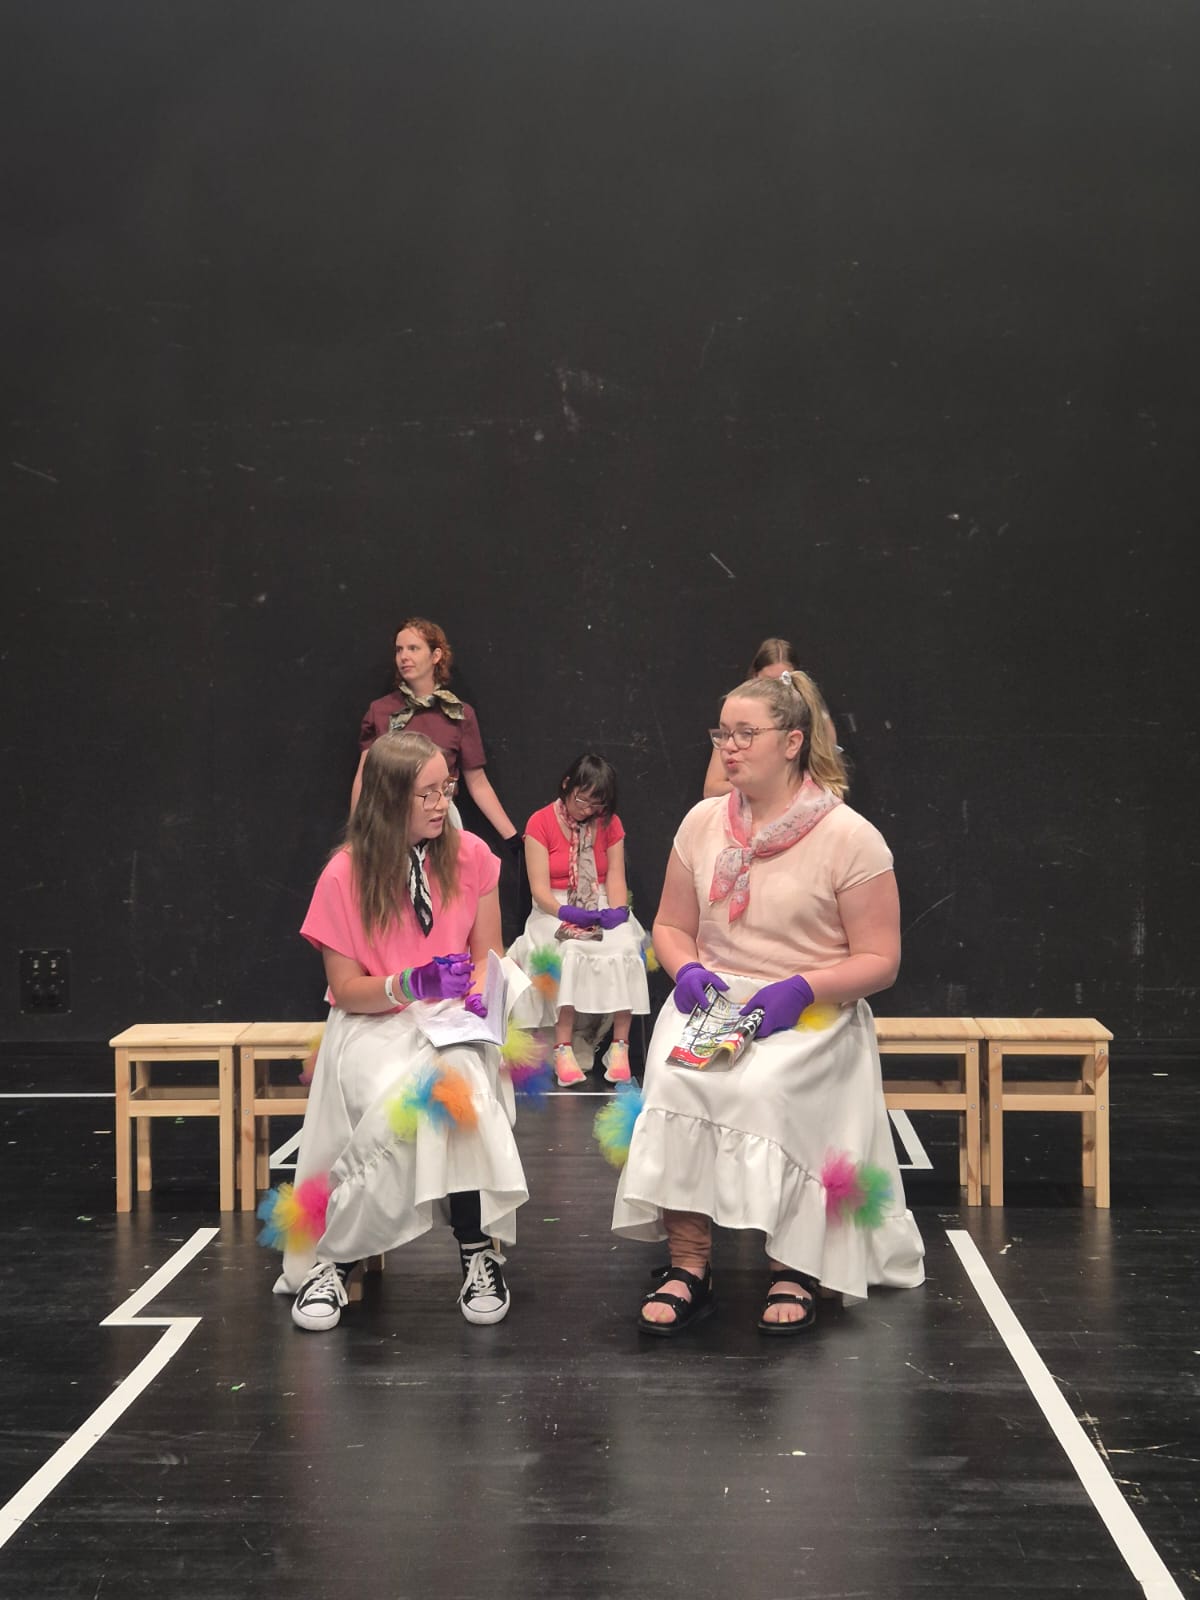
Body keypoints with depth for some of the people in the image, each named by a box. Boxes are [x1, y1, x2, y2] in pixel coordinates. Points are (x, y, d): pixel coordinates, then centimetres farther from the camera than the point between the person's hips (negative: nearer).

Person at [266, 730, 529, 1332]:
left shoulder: (470, 856, 1)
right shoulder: (345, 875, -6)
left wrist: (477, 990, -13)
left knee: (457, 1085, -35)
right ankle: (332, 1258, -19)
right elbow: (346, 990, -4)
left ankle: (478, 1249, -24)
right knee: (402, 1101, -35)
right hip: (373, 1023, -2)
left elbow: (486, 956, 10)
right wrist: (411, 985, -22)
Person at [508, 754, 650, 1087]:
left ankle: (620, 1045, -30)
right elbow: (540, 888, -8)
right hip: (555, 913, -3)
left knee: (624, 950, -31)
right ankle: (563, 1048, -37)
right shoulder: (541, 823, 0)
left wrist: (617, 910, -18)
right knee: (569, 953, -36)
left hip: (602, 908, 3)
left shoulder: (610, 824, 11)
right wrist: (565, 912, -25)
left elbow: (616, 876, 2)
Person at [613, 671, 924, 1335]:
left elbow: (879, 959, -5)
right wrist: (687, 970, -5)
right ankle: (688, 1266, -23)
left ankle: (794, 1266, -18)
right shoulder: (703, 823, 9)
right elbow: (670, 926, 18)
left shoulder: (850, 837, -5)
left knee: (763, 1087, -35)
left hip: (812, 1012, -3)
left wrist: (801, 989, -20)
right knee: (679, 1080, -30)